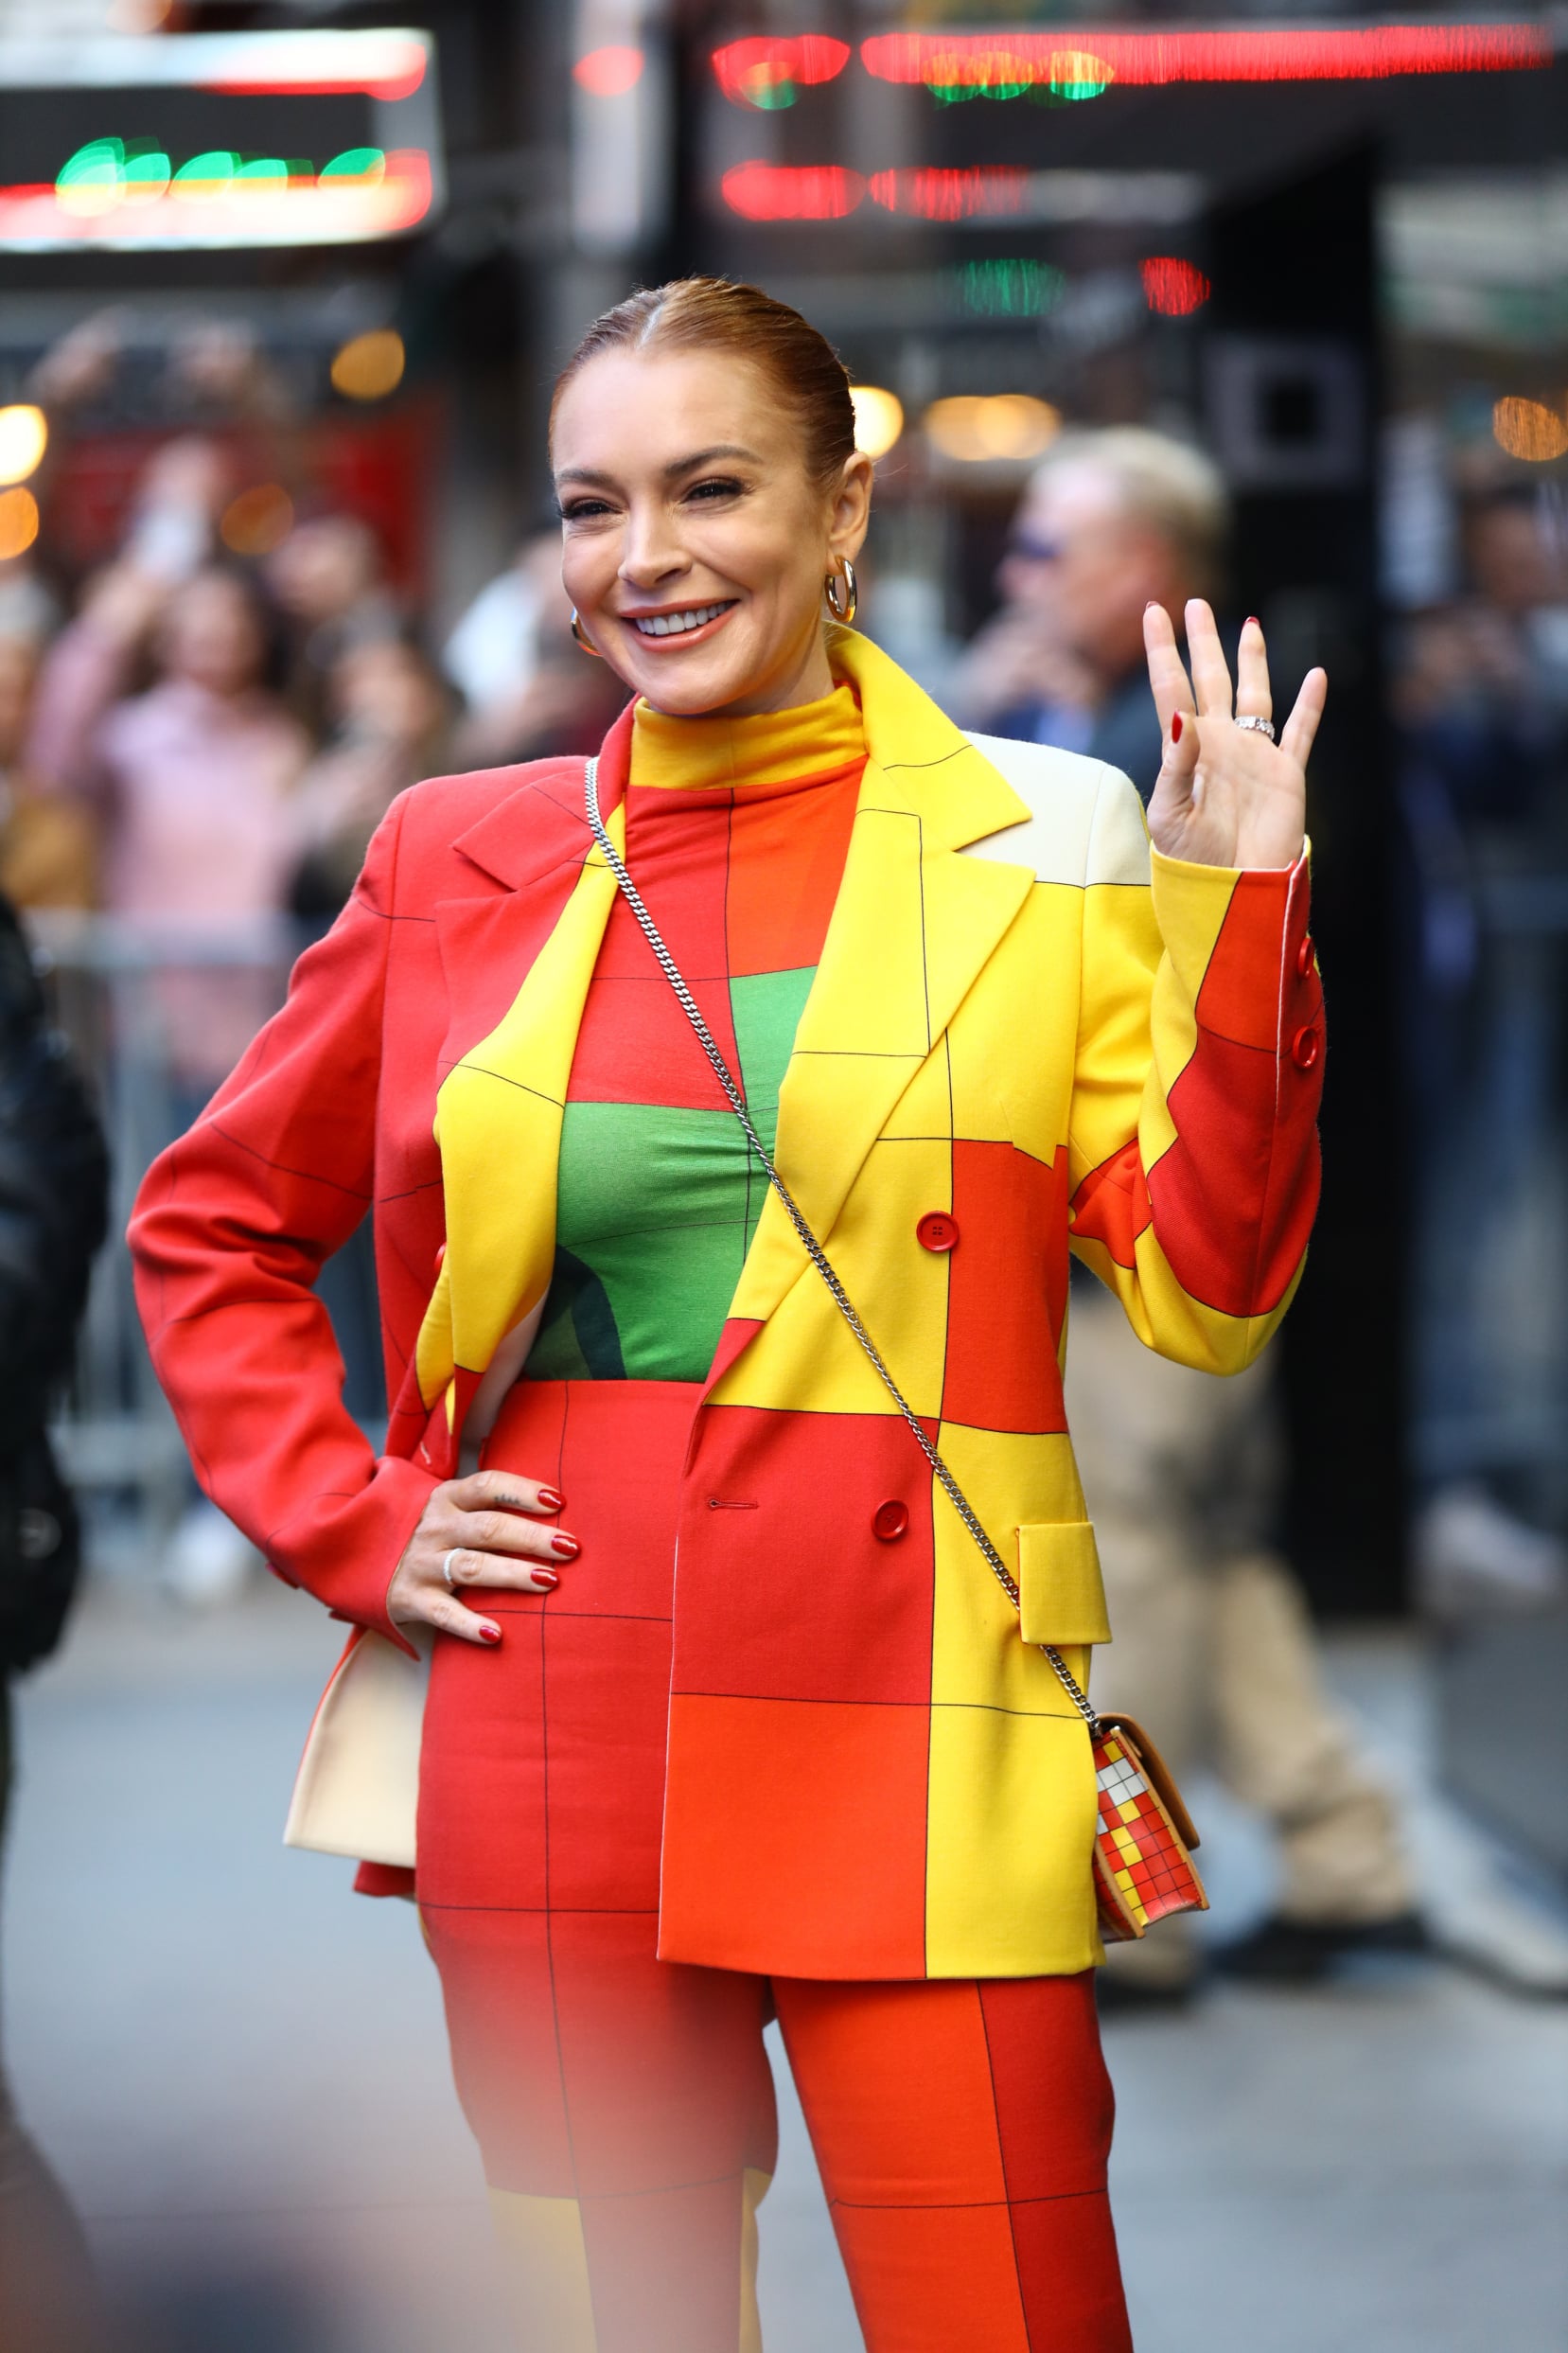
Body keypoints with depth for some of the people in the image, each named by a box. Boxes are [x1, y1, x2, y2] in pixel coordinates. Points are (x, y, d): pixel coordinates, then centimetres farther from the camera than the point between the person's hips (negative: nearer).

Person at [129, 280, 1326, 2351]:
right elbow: (210, 1227, 18)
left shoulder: (1046, 854, 3)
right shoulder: (462, 859, 8)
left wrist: (1241, 920, -10)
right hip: (548, 1751, 2)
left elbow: (1205, 1293, -1)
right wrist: (352, 1523, 6)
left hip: (919, 1743, -2)